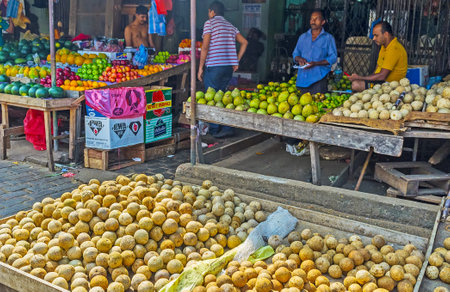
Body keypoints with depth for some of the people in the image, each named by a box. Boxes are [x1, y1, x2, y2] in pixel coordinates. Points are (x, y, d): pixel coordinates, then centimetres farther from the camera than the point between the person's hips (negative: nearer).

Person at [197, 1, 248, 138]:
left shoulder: (209, 23, -2)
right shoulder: (230, 26, 18)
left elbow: (205, 47, -9)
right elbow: (244, 42, 12)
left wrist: (200, 67, -6)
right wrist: (236, 61, 14)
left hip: (213, 66, -6)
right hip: (229, 66, 6)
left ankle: (214, 129, 6)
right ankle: (227, 127, 6)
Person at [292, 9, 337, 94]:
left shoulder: (328, 38, 6)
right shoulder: (303, 37, 18)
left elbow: (333, 57, -2)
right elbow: (295, 54, 20)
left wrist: (315, 63, -16)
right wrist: (299, 59, -5)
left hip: (318, 78, -3)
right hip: (302, 79, 4)